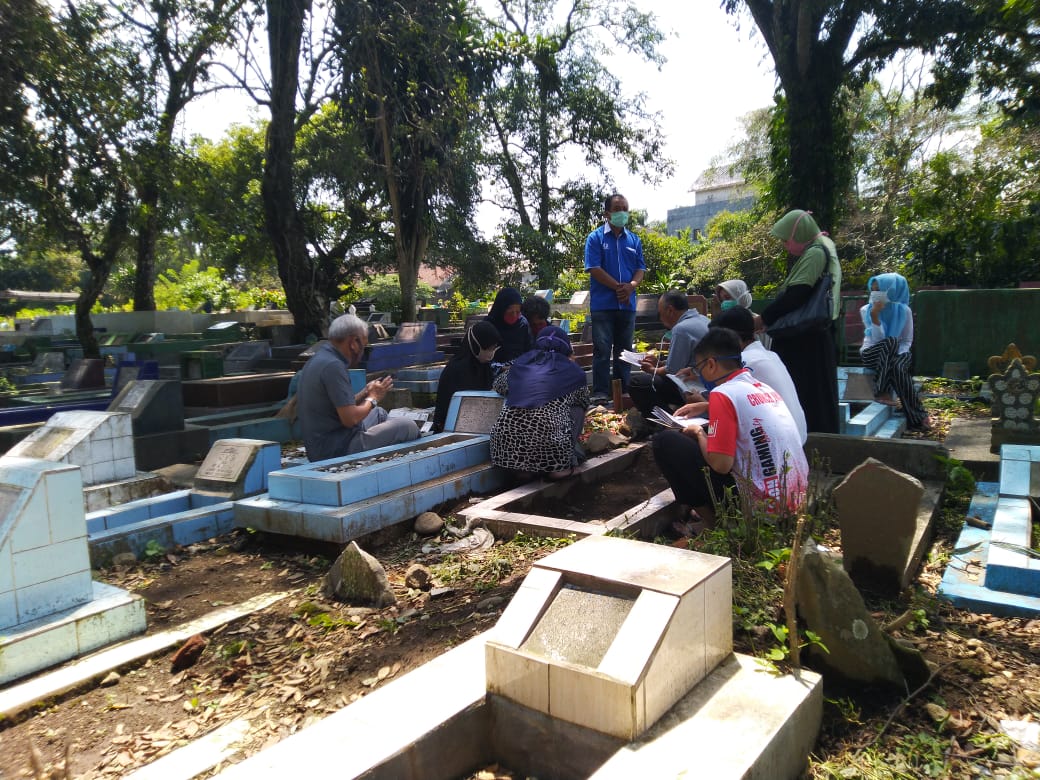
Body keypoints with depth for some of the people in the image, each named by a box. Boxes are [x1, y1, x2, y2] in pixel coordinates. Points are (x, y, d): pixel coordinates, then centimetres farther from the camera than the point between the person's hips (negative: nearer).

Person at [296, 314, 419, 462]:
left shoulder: (318, 359, 12)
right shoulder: (333, 366, -20)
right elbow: (350, 419, -23)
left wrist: (365, 393, 10)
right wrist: (372, 398, -6)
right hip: (335, 451, -11)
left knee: (379, 413, 29)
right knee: (408, 427, -10)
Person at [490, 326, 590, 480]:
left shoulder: (520, 363, 17)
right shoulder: (574, 371, 11)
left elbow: (498, 384, 36)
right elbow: (583, 403, 29)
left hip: (507, 447, 3)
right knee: (577, 410, 19)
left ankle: (523, 468, 19)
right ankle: (561, 467, 13)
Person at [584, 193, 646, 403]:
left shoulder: (634, 240, 13)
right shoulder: (595, 238, 0)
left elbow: (640, 268, 10)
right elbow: (594, 268, -9)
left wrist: (631, 286, -11)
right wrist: (618, 287, -13)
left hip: (627, 304, 4)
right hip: (603, 304, -4)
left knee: (624, 350, 10)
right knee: (602, 349, -4)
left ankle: (623, 391, 18)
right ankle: (600, 393, 0)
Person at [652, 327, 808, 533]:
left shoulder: (724, 393, -14)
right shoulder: (765, 389, 10)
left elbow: (720, 464, -18)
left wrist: (699, 433, 0)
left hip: (760, 508, -9)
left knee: (665, 442, -3)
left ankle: (712, 522, 5)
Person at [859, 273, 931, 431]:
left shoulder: (903, 310, -3)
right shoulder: (866, 310, -5)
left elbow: (907, 340, 2)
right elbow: (878, 339, -15)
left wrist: (899, 354, -17)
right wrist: (874, 316, -25)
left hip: (896, 354, 1)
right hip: (871, 353, 0)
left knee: (898, 367, -37)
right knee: (890, 341, -35)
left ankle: (916, 417, -27)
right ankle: (882, 392, -32)